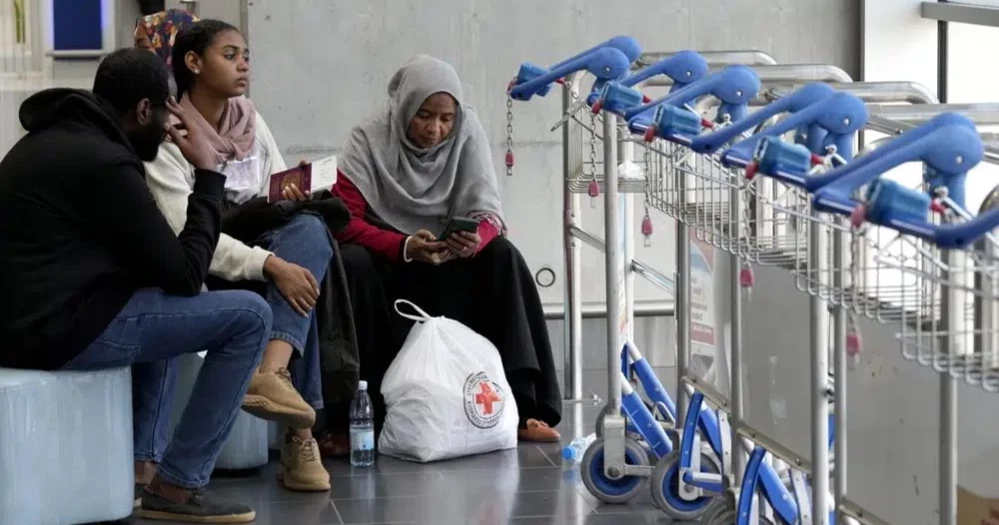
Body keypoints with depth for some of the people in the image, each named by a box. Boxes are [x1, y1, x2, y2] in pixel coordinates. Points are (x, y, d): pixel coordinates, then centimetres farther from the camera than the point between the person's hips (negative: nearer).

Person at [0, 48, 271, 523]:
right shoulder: (103, 162, -16)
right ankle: (177, 485, -2)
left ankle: (141, 460, 21)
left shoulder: (52, 140, 15)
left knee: (167, 302, 33)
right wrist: (208, 174, -3)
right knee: (250, 317, -8)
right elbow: (186, 274, -10)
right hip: (57, 330, -10)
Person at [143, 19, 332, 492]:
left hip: (253, 256, 6)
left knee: (309, 228, -26)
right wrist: (272, 265, -32)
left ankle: (273, 372, -38)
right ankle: (300, 431, -31)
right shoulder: (166, 139, -13)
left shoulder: (252, 123, 8)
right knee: (295, 289, -28)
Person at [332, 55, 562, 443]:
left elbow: (488, 213, -9)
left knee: (503, 257, -25)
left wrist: (475, 239, -35)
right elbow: (344, 220, -18)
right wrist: (405, 247, -36)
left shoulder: (467, 133, -5)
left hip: (450, 265, 2)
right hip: (387, 262, -2)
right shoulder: (369, 141, -11)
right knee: (351, 265, -33)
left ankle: (520, 404, -28)